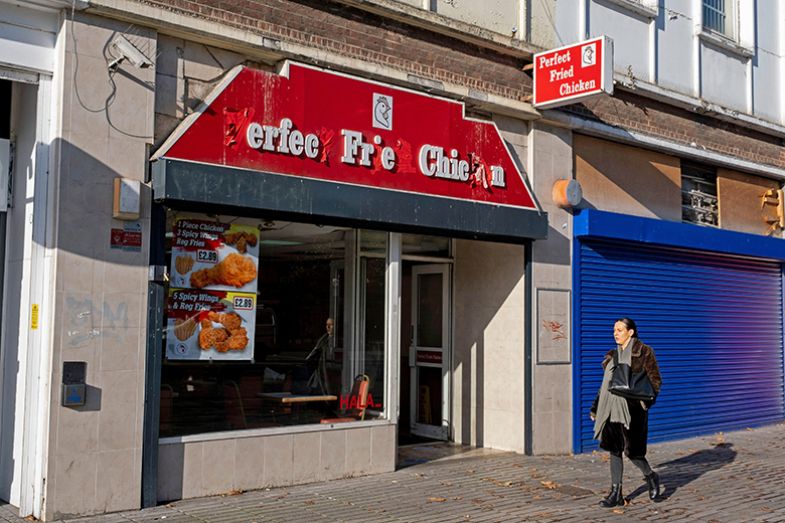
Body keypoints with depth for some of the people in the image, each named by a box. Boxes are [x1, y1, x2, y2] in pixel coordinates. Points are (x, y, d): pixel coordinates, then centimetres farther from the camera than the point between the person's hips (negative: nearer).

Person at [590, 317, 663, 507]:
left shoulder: (644, 352, -4)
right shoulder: (612, 355, 13)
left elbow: (655, 381, -5)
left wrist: (646, 400, -19)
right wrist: (596, 408, 16)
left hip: (633, 409, -6)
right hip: (612, 409, 6)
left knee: (632, 450, -1)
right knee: (614, 450, 5)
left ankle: (651, 477, 28)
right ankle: (616, 493, 11)